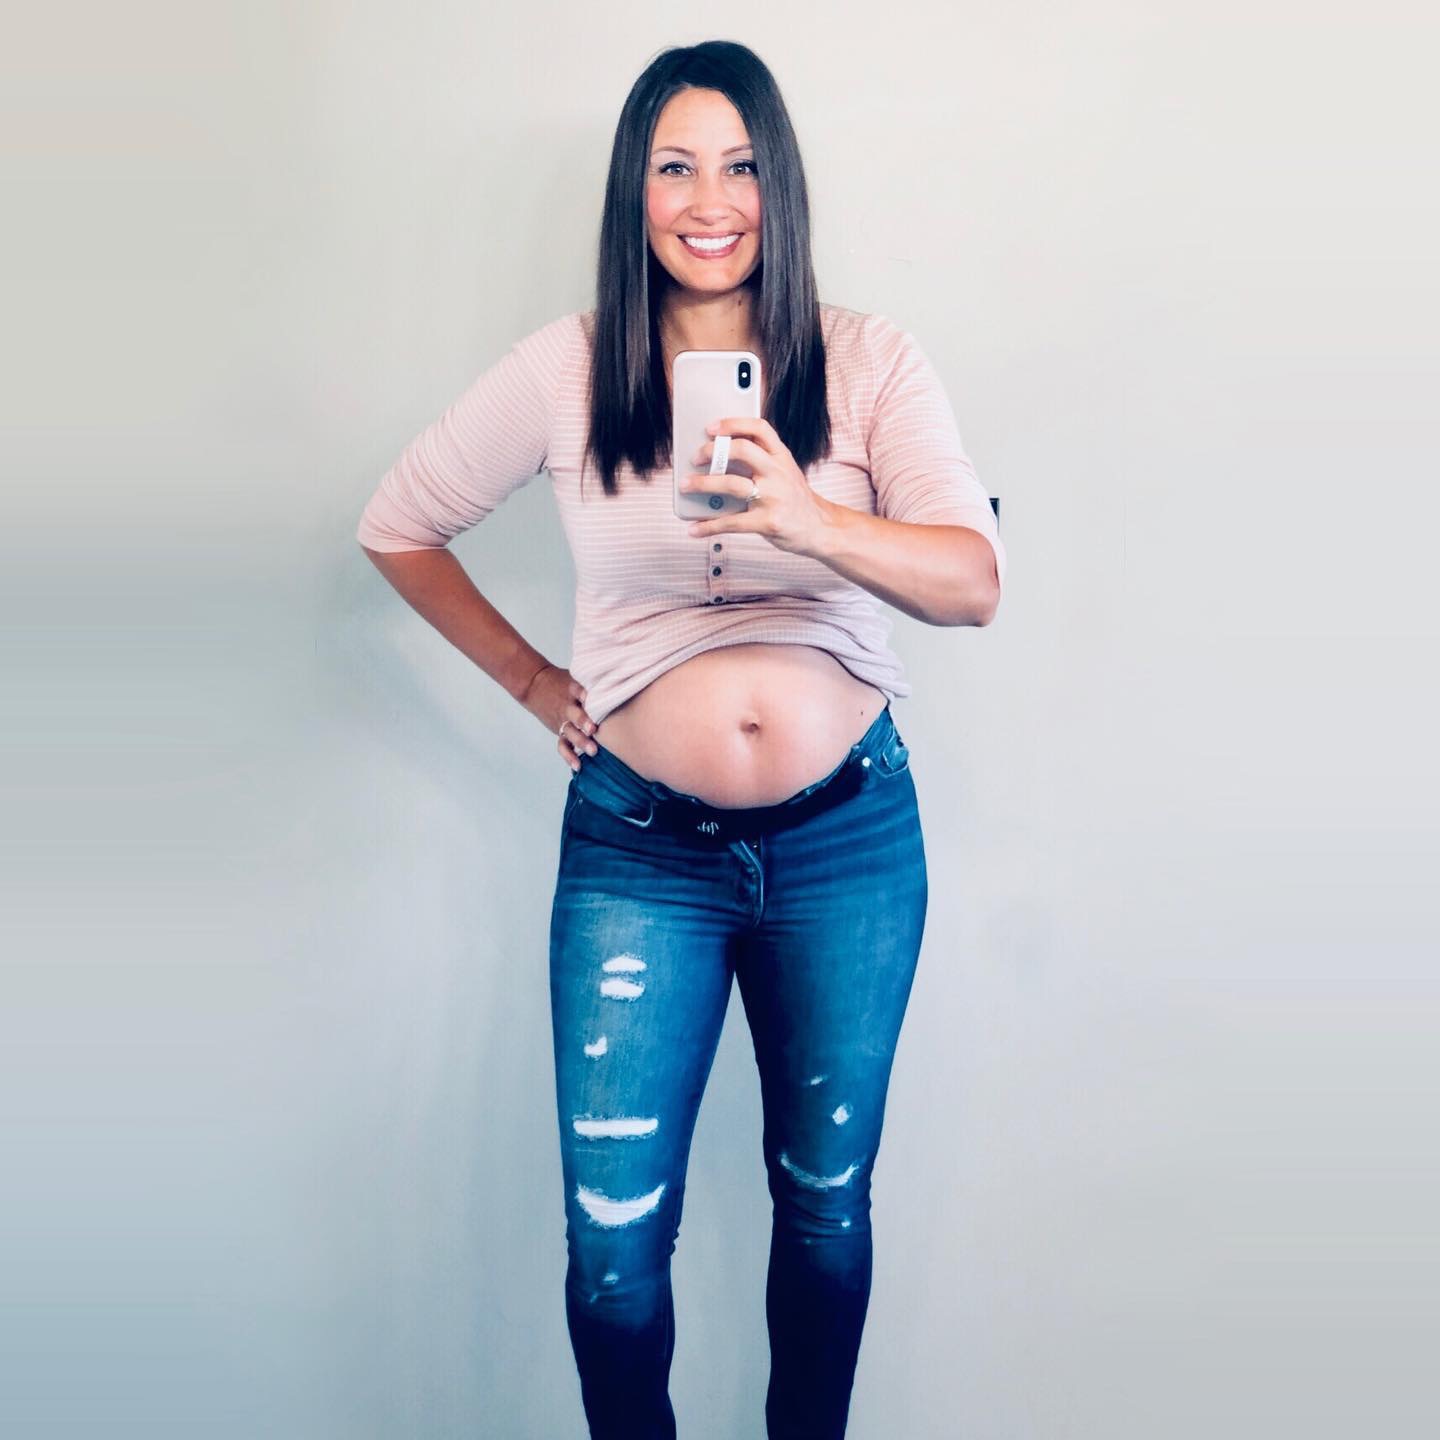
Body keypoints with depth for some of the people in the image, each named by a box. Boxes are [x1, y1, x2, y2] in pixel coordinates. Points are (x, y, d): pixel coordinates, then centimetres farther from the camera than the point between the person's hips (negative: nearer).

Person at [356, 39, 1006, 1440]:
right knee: (615, 1236, 5)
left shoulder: (867, 359, -2)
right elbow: (396, 527, 10)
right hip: (639, 847, 0)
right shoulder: (566, 370, -2)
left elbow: (976, 581, -14)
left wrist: (814, 520, -32)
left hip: (848, 835, 1)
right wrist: (525, 674, 5)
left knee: (826, 1196, 17)